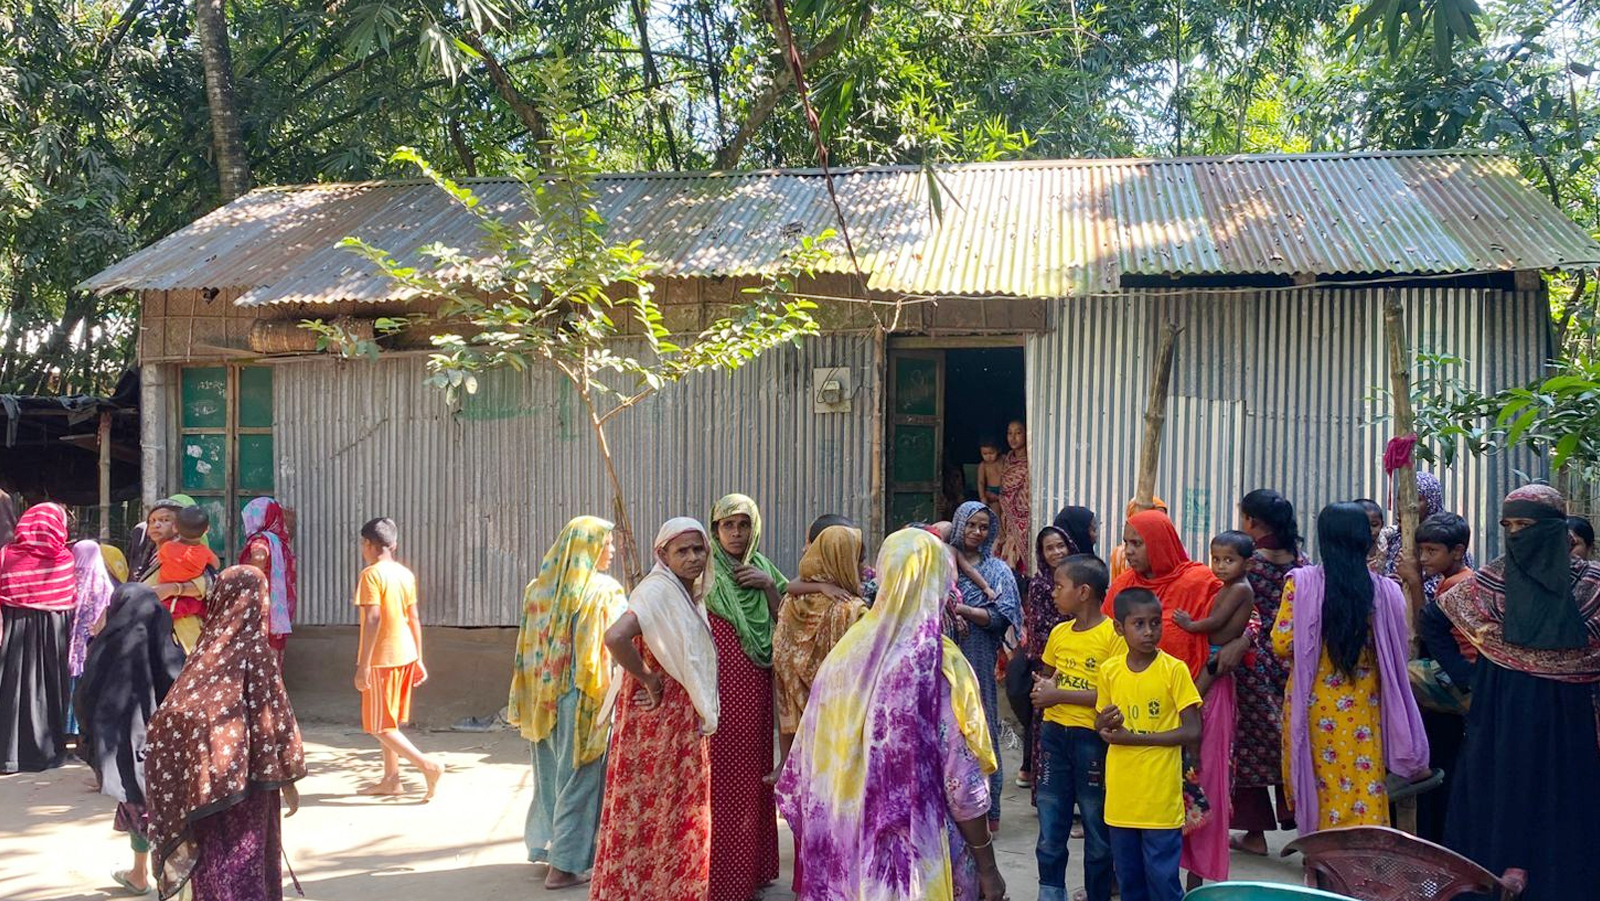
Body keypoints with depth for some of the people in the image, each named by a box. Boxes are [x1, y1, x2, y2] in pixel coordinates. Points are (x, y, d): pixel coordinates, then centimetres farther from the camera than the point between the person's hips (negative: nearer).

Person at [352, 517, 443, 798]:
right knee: (389, 722, 17)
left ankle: (427, 765, -12)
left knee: (379, 726, -1)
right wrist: (418, 659, 16)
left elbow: (373, 619, -21)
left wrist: (363, 664, -20)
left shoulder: (372, 574, -14)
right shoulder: (406, 573, 8)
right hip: (405, 655, 8)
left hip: (381, 658, -8)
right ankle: (391, 779, 22)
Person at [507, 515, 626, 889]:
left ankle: (544, 845, 29)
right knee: (579, 777, 3)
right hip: (586, 699, -6)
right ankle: (565, 864, 5)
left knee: (550, 774, 18)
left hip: (543, 698, 6)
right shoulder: (604, 591, -12)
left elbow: (527, 647, 9)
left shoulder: (539, 587, 5)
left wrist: (530, 698, 15)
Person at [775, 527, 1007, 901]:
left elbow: (809, 761, 4)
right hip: (919, 855, -4)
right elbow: (962, 784, -14)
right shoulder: (941, 664, -16)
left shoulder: (847, 650, -3)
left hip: (848, 844, 5)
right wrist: (987, 866, -4)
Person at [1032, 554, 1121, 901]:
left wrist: (1059, 694, -17)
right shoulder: (1058, 633, 9)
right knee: (1050, 831, 9)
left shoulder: (1113, 635, -11)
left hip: (1092, 738, -6)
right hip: (1054, 733, 6)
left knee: (1098, 831, 8)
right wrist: (1042, 687, 0)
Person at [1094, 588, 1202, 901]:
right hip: (1121, 795, 4)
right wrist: (1105, 723, -10)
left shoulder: (1174, 669, -9)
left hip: (1161, 796, -4)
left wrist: (1134, 737, -16)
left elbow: (1191, 731, -12)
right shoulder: (1109, 671, 2)